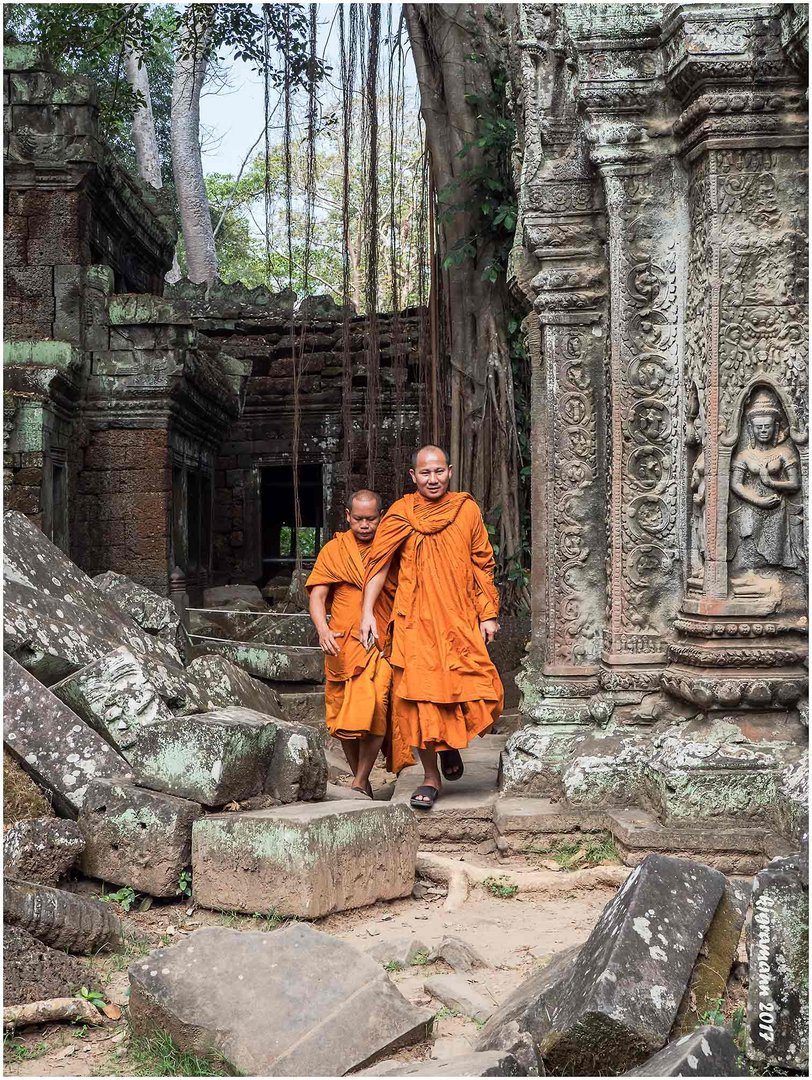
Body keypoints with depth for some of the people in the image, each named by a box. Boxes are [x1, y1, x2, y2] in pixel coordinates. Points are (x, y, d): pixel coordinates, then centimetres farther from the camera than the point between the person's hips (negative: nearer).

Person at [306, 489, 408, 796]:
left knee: (374, 709, -17)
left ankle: (360, 783, -10)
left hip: (383, 644, -1)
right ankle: (360, 777, 20)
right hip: (343, 645, 1)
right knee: (344, 716, 3)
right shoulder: (333, 550, 8)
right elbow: (317, 596, 1)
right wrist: (323, 630, -17)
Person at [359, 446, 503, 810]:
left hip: (460, 620, 1)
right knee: (420, 696, -4)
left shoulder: (467, 510, 7)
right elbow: (379, 562, 0)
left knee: (478, 691, -7)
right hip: (416, 621, -1)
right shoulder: (401, 514, 2)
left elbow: (482, 565, 11)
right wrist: (368, 612, -9)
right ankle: (431, 777, 9)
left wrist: (487, 615, 7)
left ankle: (451, 744, 25)